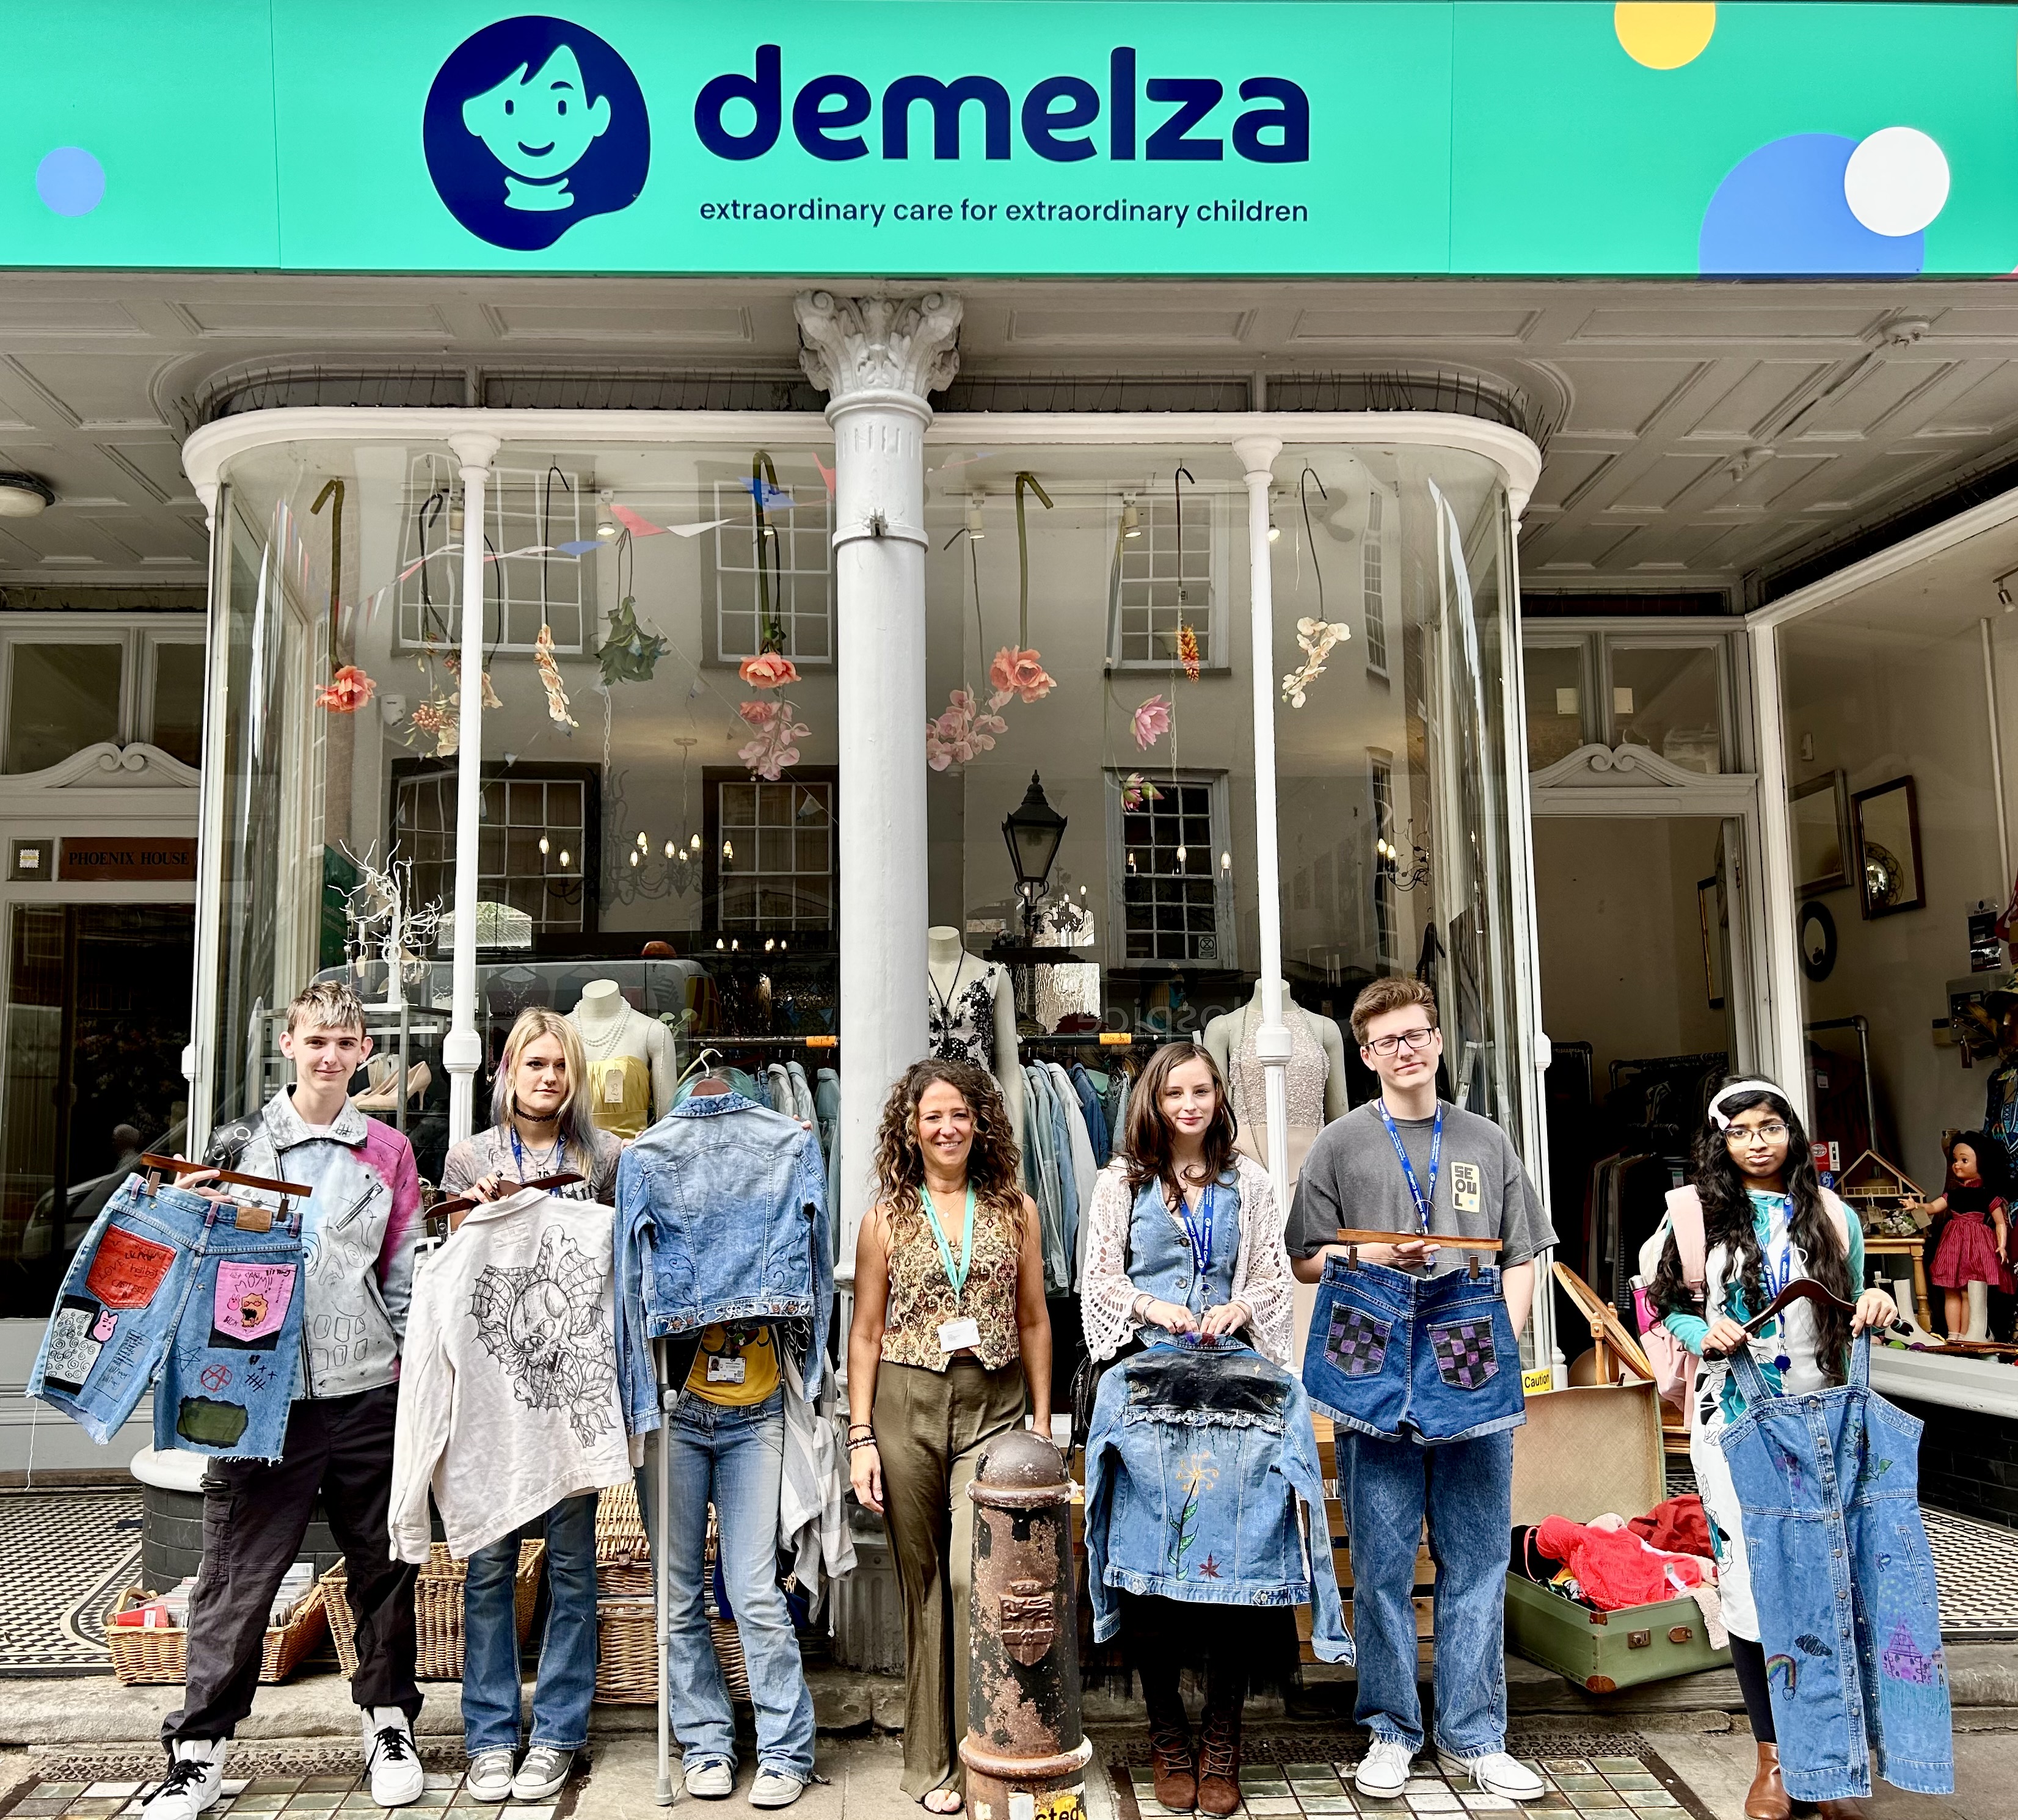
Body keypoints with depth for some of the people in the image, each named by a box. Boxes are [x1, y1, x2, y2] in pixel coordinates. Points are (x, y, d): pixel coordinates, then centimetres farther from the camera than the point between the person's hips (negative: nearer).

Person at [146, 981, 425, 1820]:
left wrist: (420, 1364, 3)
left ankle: (388, 1722, 26)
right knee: (236, 1572, 3)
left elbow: (405, 1275, 10)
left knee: (382, 1566, 10)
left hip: (367, 1389, 1)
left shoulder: (387, 1152, 8)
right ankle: (200, 1748, 17)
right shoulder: (241, 1144, 5)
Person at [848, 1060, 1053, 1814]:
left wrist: (1042, 1420, 6)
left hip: (993, 1409, 0)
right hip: (908, 1409, 0)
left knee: (973, 1574, -12)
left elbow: (1033, 1321, 9)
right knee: (923, 1582, 7)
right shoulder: (887, 1215, 3)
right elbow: (866, 1333, 4)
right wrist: (861, 1438, -1)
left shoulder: (1014, 1207, 5)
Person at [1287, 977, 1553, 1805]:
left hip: (1477, 1383, 2)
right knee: (1383, 1564, 5)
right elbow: (1306, 1260, 5)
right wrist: (1379, 1259, -12)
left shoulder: (1487, 1142, 11)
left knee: (1477, 1562, 7)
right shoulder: (1341, 1145, 5)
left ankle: (1472, 1737, 20)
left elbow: (1522, 1258, 12)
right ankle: (1391, 1730, 20)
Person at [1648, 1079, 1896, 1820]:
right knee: (1751, 1580, 1)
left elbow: (1847, 1319, 15)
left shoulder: (1832, 1215, 8)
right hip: (1734, 1420, -1)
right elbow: (1669, 1305, 7)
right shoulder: (1702, 1212, 3)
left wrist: (1876, 1309, -6)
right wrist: (1705, 1336, -13)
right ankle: (1773, 1758, 15)